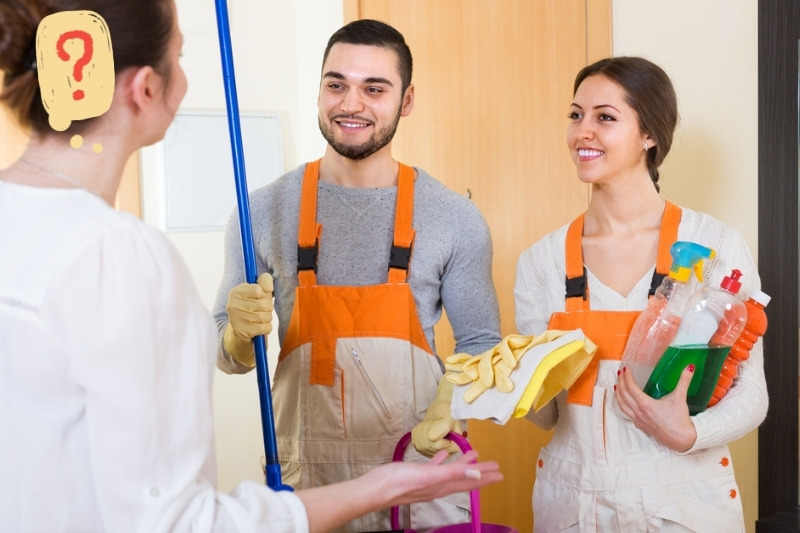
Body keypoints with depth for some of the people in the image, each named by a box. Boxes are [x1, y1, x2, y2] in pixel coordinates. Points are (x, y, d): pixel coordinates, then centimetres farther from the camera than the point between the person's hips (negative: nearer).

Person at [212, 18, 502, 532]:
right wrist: (240, 333, -18)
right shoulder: (263, 211, -3)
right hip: (303, 476, 1)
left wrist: (448, 408, -13)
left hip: (420, 472, 0)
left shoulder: (457, 218, -5)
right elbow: (229, 357, 4)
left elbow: (480, 341, 6)